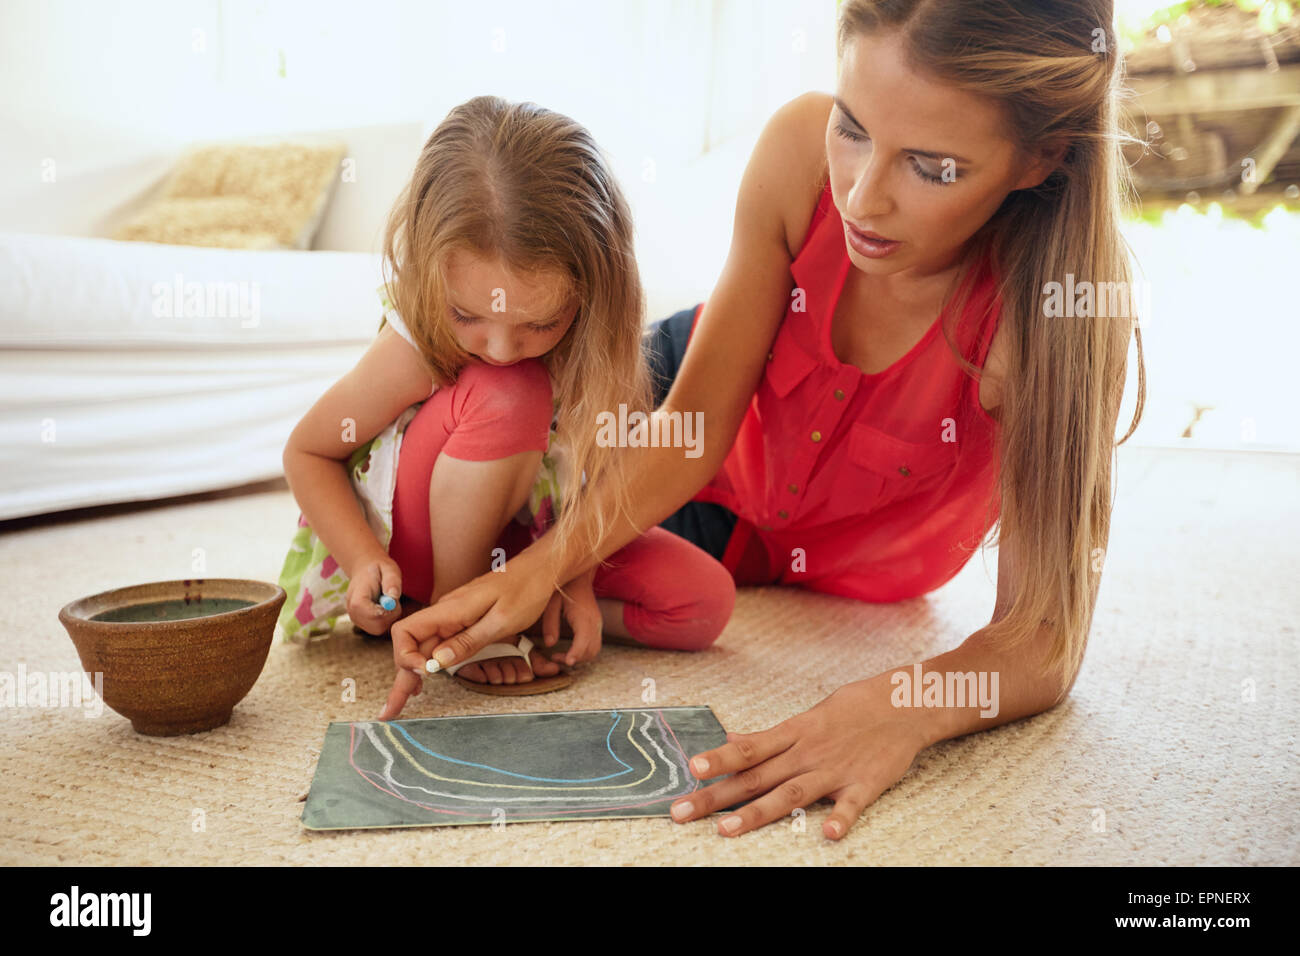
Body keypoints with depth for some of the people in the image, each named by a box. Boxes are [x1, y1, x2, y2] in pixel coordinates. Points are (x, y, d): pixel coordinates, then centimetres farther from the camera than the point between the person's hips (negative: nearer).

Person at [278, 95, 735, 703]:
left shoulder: (591, 333, -21)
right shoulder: (415, 352, -28)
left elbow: (603, 460, -10)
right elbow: (307, 452, -13)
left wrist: (574, 578, -20)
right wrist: (365, 560, -27)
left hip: (533, 531, 4)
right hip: (412, 542, -3)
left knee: (706, 601, -15)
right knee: (508, 396, -36)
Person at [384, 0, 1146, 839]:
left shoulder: (1062, 309, -37)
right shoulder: (800, 149, -30)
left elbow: (1045, 640, -34)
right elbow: (698, 419, -24)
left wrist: (903, 709, -55)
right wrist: (547, 565, -35)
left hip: (848, 579, -1)